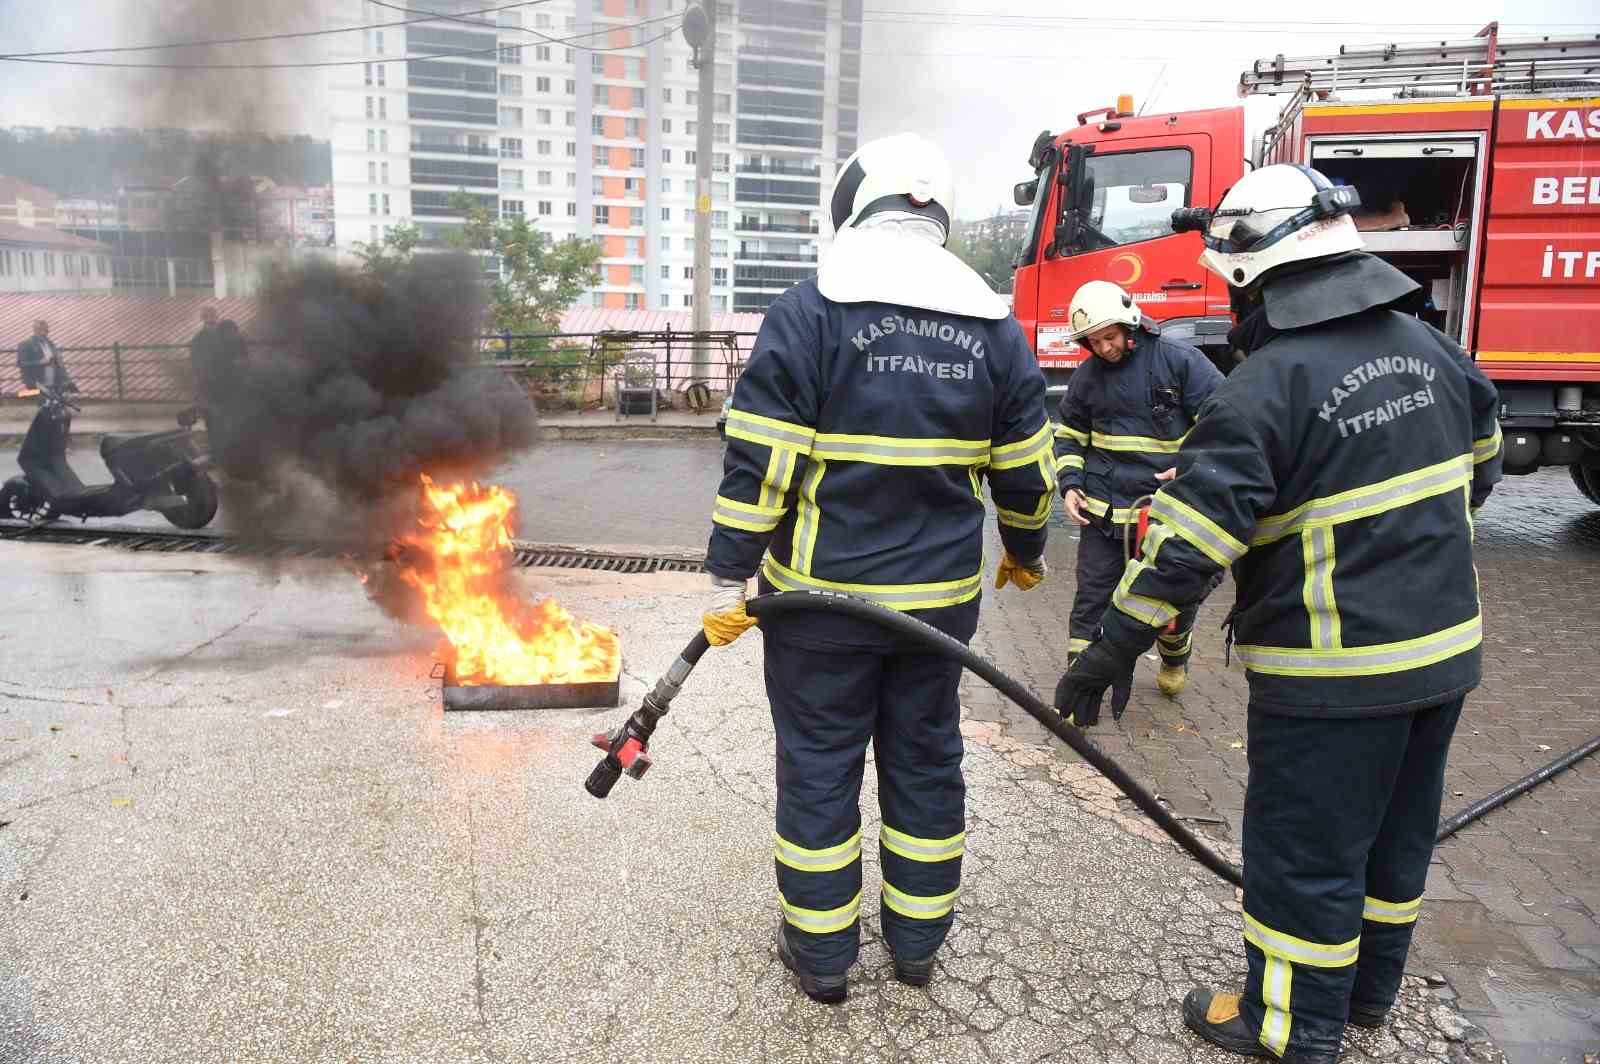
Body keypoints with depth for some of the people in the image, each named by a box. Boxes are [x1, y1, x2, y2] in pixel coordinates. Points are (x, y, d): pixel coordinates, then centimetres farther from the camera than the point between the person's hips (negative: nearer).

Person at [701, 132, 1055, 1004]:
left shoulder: (808, 313, -10)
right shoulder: (994, 327, 4)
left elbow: (757, 466, -15)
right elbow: (1025, 470, 9)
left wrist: (729, 581, -8)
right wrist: (1025, 551, 25)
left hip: (822, 597, -4)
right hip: (942, 596, 4)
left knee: (819, 765, 10)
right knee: (926, 758, 17)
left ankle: (821, 951, 23)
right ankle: (918, 940, 32)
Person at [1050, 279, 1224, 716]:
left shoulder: (1178, 359, -7)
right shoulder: (1087, 376, 7)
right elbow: (1070, 435, 18)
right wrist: (1069, 483, 3)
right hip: (1103, 509, 3)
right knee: (1092, 598, 0)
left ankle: (1174, 656, 42)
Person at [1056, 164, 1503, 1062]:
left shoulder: (1269, 386, -21)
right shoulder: (1426, 346, 3)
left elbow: (1190, 540, -25)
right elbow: (1480, 464, 19)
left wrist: (1110, 653, -17)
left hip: (1335, 674, -8)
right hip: (1445, 649, 8)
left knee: (1304, 850, 8)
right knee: (1396, 831, 22)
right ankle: (1369, 988, 40)